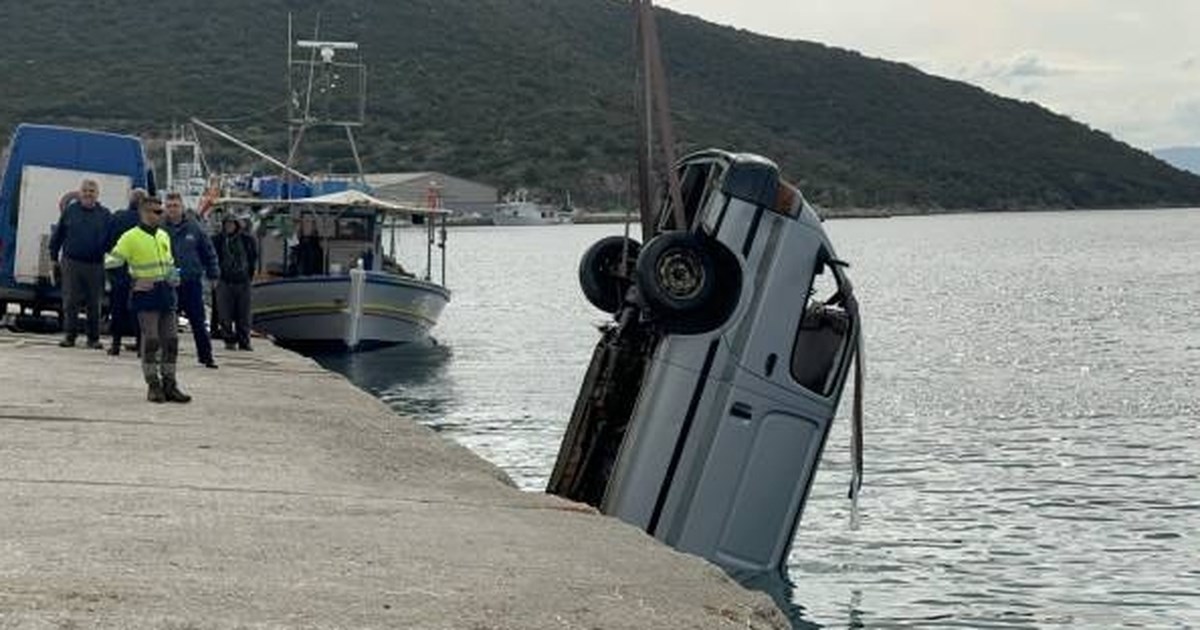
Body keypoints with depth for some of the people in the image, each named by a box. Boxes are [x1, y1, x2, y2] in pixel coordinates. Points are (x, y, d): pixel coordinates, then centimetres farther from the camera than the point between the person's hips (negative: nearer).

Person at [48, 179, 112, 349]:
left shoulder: (105, 215, 4)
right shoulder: (70, 210, 5)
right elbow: (58, 235, 10)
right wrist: (54, 257, 8)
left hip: (95, 265, 0)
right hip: (71, 263, 0)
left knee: (94, 304, 5)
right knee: (70, 302, -1)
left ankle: (93, 338, 13)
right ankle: (70, 336, 7)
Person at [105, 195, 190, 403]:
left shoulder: (164, 236, 16)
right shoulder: (131, 237, -5)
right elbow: (114, 259, -9)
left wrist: (173, 275, 10)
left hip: (166, 291, 6)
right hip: (145, 292, -6)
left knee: (171, 339, 5)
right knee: (150, 340, -7)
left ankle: (169, 384, 13)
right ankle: (153, 386, 1)